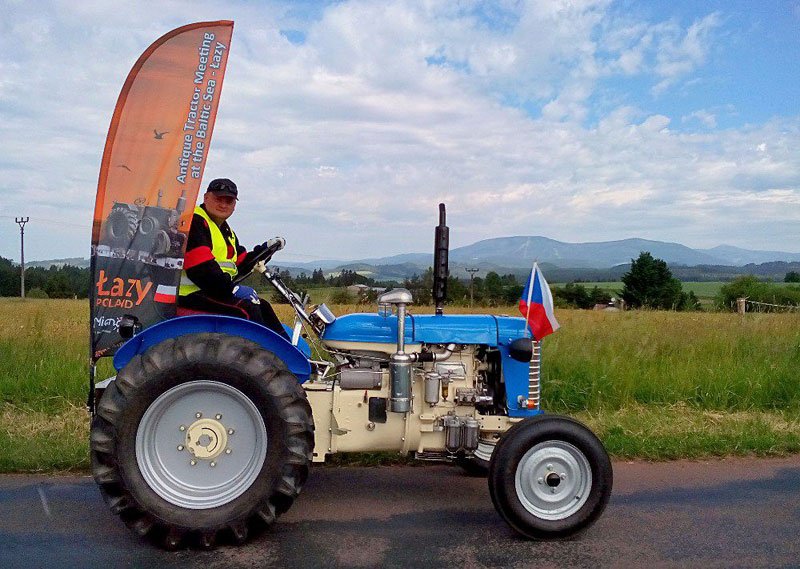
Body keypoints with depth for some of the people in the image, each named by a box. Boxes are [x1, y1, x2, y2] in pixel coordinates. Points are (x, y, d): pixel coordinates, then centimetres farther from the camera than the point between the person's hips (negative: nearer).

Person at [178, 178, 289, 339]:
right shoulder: (194, 221, -11)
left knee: (262, 306, 8)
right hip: (189, 294, -10)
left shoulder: (227, 231, 22)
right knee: (246, 309, -24)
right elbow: (200, 268, -23)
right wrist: (231, 288, -25)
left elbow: (241, 265, 17)